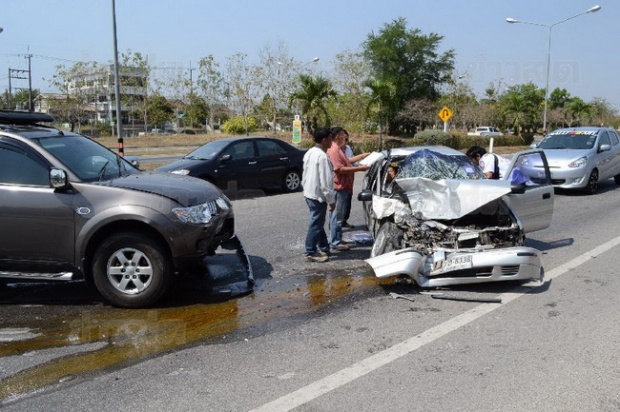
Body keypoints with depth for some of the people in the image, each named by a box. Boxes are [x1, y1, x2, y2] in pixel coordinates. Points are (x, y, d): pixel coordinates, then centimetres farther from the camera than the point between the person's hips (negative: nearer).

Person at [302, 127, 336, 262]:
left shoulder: (309, 153, 7)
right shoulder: (322, 156, -22)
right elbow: (325, 181, -23)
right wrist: (331, 200, -16)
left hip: (309, 193, 10)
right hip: (318, 195, -10)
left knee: (318, 222, 19)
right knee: (316, 224, 0)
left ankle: (323, 248, 30)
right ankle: (311, 253, 8)